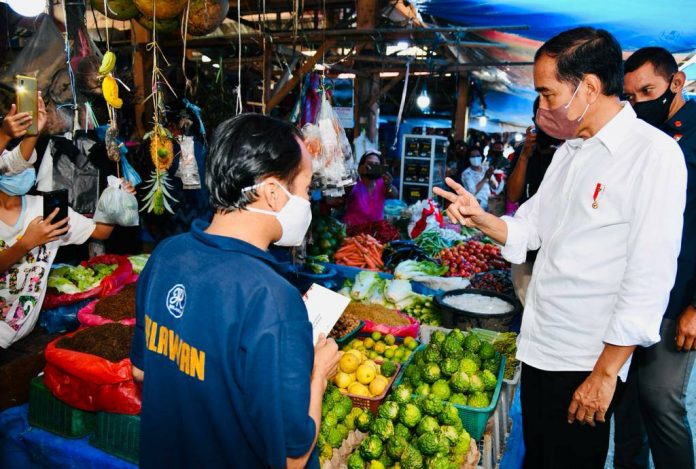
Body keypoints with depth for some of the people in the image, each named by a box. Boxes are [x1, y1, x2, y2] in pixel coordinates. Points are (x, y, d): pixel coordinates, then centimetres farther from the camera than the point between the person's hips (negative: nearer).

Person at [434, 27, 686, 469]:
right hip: (538, 347, 7)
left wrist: (605, 374, -17)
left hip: (587, 362, -7)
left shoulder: (655, 155, -16)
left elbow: (650, 279, -19)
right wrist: (480, 218, -7)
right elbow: (529, 229, 12)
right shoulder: (569, 150, 9)